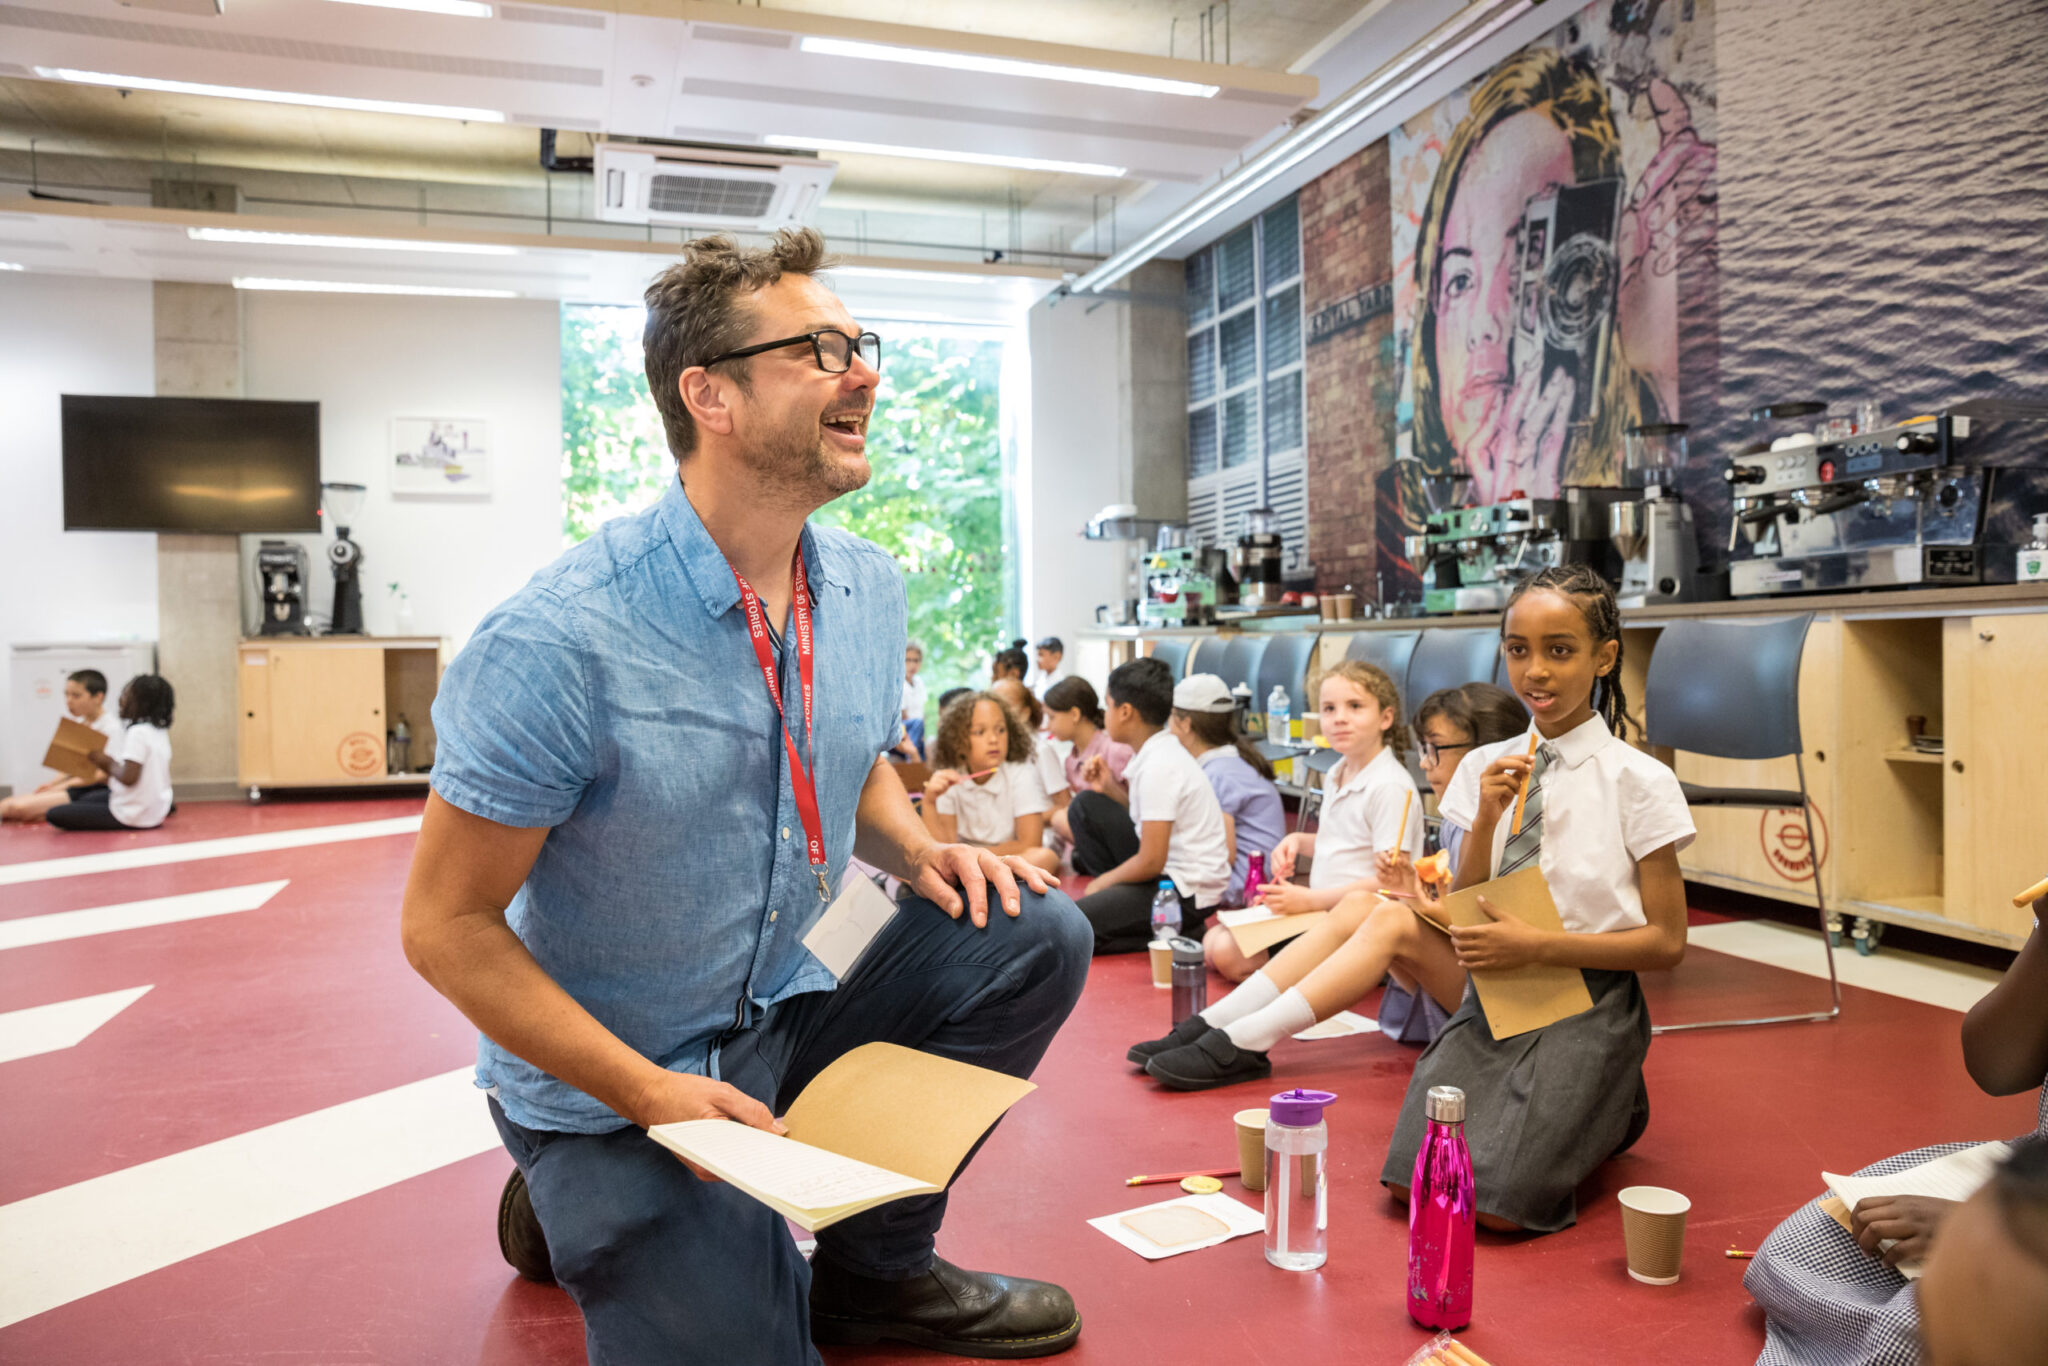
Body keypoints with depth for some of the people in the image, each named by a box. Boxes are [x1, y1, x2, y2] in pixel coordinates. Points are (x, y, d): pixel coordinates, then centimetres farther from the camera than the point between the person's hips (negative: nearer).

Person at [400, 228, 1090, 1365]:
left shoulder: (868, 590, -4)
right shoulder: (559, 643, -25)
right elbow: (445, 925, -18)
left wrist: (918, 851, -8)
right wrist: (650, 1092, -23)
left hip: (786, 1021, 6)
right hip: (605, 1087, -6)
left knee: (1034, 933, -9)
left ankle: (870, 1269, 9)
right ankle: (583, 1210, 17)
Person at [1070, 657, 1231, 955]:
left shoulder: (1158, 767, -23)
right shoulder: (1158, 750, 6)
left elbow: (1152, 861, -23)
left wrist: (1102, 882, -7)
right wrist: (1110, 787, 4)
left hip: (1189, 893, -10)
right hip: (1166, 867, 10)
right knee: (1085, 806, 10)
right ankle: (1120, 896, 9)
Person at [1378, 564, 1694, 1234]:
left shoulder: (1638, 781, -7)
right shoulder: (1487, 768, 4)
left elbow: (1666, 941, -6)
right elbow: (1461, 919, 4)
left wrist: (1536, 945, -16)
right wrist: (1488, 818, -12)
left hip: (1588, 1007, -3)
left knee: (1498, 1201, -15)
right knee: (1412, 1183, -11)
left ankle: (1605, 1117, 12)